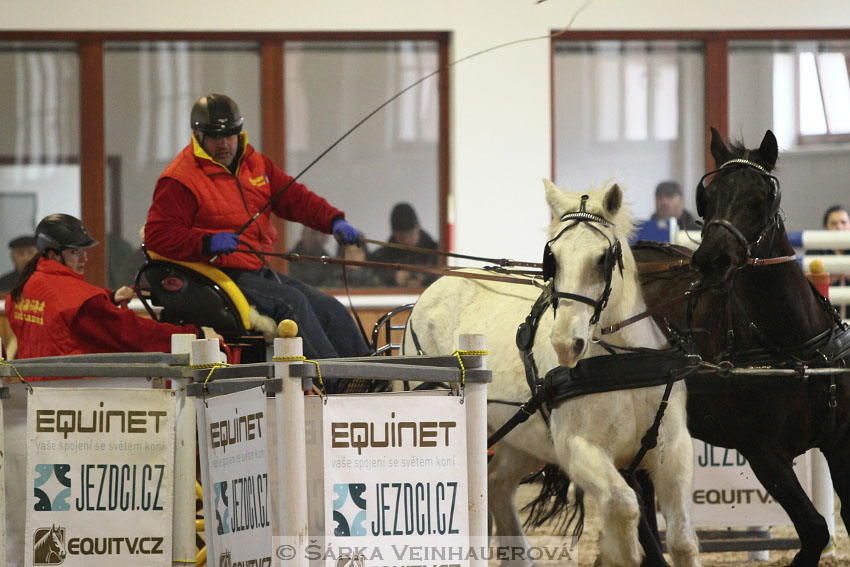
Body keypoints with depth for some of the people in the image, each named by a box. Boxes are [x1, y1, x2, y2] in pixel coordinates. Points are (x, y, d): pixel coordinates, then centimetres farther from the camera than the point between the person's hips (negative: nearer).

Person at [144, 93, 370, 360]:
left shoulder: (256, 164, 16)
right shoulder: (178, 180, -7)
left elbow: (295, 198, 15)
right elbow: (157, 235, -14)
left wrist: (334, 221, -4)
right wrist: (207, 242, -29)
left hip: (259, 272, 8)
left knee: (331, 310, 1)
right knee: (291, 302, -26)